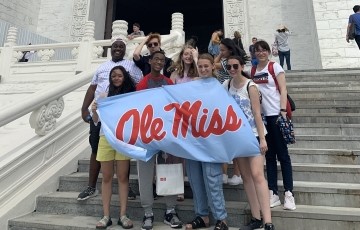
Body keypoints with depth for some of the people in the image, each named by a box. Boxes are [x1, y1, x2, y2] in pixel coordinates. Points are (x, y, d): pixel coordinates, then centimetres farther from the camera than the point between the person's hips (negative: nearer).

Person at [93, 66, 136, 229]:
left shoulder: (131, 95, 3)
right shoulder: (105, 94, 9)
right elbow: (96, 121, 9)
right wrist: (94, 111, -9)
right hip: (105, 138, 2)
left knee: (122, 177, 4)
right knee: (106, 178, 7)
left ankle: (123, 215, 12)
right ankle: (106, 216, 16)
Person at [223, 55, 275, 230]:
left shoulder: (250, 86, -10)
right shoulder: (226, 85, 5)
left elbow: (257, 114, -12)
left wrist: (262, 139, -16)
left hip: (253, 134, -5)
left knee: (257, 175, -13)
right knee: (246, 177, 9)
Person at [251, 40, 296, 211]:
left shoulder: (275, 67, 1)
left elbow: (283, 90, -5)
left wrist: (283, 111, -15)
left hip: (276, 114, -4)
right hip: (261, 116, 4)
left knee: (282, 154, 0)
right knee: (269, 155, 8)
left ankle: (289, 194, 9)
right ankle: (273, 194, 16)